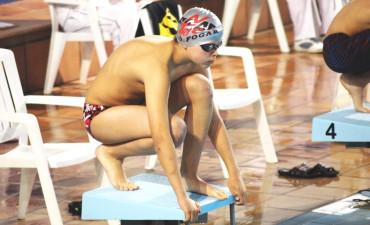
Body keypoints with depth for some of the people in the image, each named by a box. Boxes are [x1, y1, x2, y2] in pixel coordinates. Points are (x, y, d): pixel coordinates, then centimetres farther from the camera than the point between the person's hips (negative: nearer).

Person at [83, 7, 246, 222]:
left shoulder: (193, 61, -11)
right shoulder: (158, 65, -35)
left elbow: (214, 121, -3)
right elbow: (161, 137, -40)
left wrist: (235, 175, -7)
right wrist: (182, 197, -40)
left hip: (137, 104, 8)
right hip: (100, 114, -8)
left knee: (200, 86, -16)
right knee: (175, 128, -34)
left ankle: (190, 175, -8)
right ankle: (111, 153, -7)